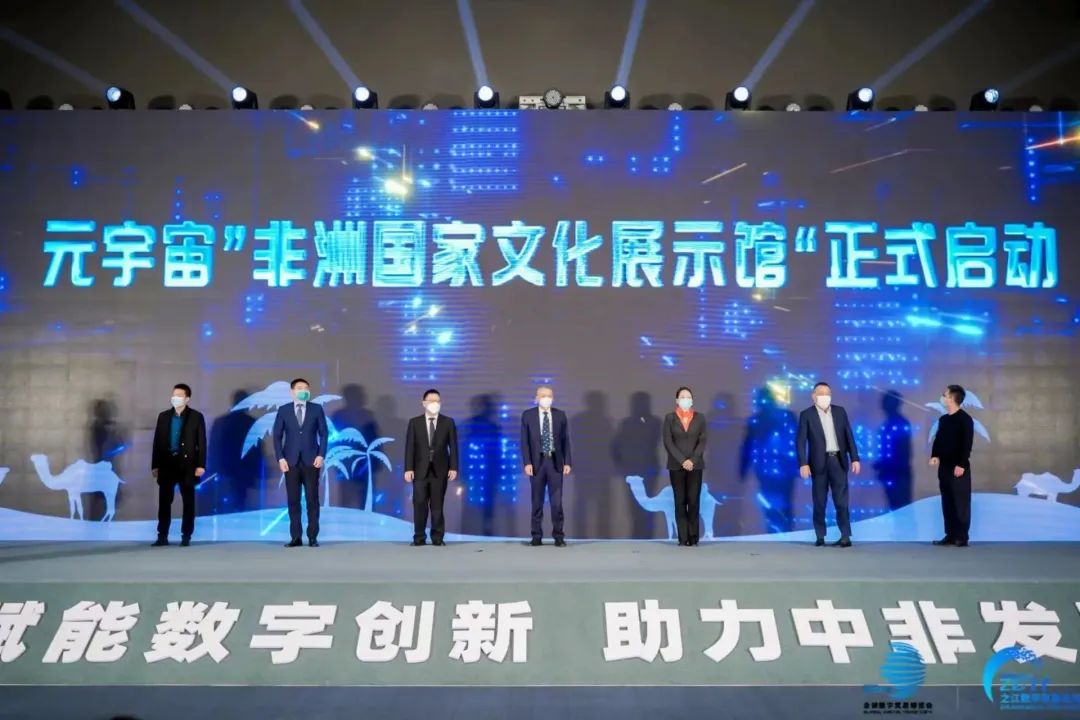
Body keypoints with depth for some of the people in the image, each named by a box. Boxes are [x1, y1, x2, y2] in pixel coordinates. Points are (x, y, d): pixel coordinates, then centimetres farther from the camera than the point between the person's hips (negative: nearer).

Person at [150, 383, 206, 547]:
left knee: (188, 501, 3)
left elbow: (201, 442, -3)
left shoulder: (196, 416, 0)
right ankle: (162, 536, 10)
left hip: (187, 463, -2)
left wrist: (201, 465, -10)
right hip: (167, 463, 3)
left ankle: (186, 536, 10)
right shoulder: (163, 416, 9)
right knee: (164, 501, 3)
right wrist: (155, 465, 3)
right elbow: (157, 441, 8)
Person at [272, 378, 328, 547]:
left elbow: (323, 434, 2)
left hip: (311, 460, 0)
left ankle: (313, 537, 7)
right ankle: (295, 537, 8)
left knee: (312, 499, 1)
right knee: (293, 500, 2)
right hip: (291, 461, 1)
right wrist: (280, 458, -7)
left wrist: (321, 455, -8)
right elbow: (277, 436, 3)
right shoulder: (283, 410, 4)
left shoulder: (317, 409, 3)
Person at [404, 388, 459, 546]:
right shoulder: (414, 422, 5)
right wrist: (408, 468, -6)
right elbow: (410, 447, 1)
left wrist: (453, 467, -6)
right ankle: (419, 537, 7)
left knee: (437, 504, 2)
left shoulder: (448, 422, 5)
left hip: (440, 469, 0)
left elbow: (453, 446, 2)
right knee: (419, 503, -1)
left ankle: (437, 537, 9)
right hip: (421, 469, 0)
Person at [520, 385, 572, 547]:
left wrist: (567, 462, -2)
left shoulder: (560, 415, 6)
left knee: (556, 501, 0)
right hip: (537, 462, 0)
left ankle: (558, 536, 7)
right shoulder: (528, 415, 2)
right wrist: (527, 463, -10)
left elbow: (565, 440, 5)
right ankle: (537, 536, 13)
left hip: (555, 462, 1)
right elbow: (525, 441, -1)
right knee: (537, 501, 5)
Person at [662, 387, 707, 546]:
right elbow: (668, 442, -3)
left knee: (694, 501, -3)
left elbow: (702, 441, 1)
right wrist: (682, 461, -12)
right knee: (680, 501, 0)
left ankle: (693, 536, 5)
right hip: (676, 466, 0)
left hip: (695, 465, 1)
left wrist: (692, 460, -12)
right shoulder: (670, 418, 3)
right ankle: (683, 538, 3)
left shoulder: (700, 418, 7)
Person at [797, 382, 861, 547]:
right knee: (819, 501, 4)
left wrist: (854, 458, 0)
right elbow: (800, 441, -8)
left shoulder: (840, 411, 7)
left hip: (838, 461, 2)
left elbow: (849, 436, 7)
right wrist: (803, 464, -17)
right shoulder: (806, 415, -2)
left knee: (841, 500, -2)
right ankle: (820, 536, 12)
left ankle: (845, 536, -2)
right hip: (819, 462, -2)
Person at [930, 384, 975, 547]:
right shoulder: (943, 419, 13)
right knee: (947, 502, 9)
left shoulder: (965, 419, -9)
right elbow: (938, 439, 15)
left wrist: (961, 464, -18)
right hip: (944, 466, 7)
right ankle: (950, 535, 14)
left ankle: (962, 537, 1)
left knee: (961, 502, -3)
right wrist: (934, 455, -1)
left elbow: (967, 443, -14)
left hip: (959, 467, -7)